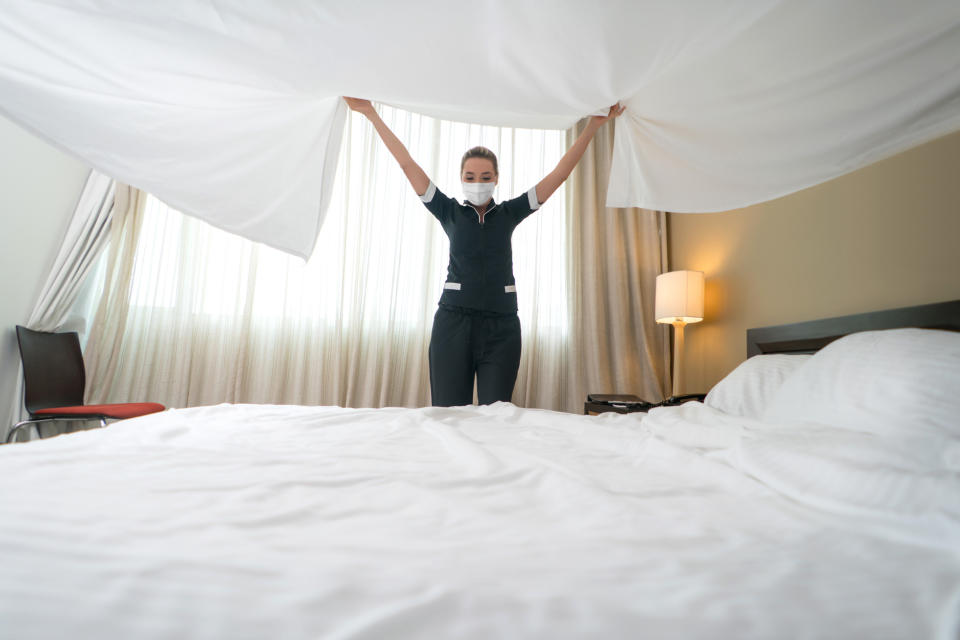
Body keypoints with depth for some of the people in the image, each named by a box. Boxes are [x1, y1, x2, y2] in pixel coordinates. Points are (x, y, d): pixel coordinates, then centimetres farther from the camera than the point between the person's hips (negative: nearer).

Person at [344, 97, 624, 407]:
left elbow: (560, 173, 9)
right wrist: (372, 115, 6)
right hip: (454, 320, 0)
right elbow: (407, 163, 7)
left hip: (501, 325, 1)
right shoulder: (449, 211, 8)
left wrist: (594, 125, 8)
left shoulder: (509, 213, 10)